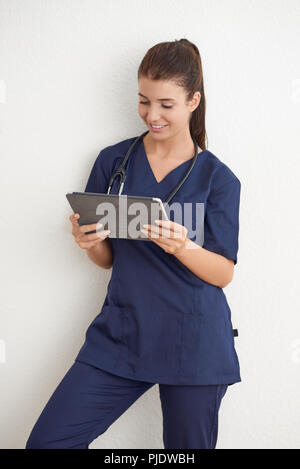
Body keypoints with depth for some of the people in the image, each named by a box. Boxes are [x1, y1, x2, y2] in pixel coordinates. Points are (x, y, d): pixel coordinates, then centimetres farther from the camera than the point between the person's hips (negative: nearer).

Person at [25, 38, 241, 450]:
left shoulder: (219, 179, -2)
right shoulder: (113, 161, 3)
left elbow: (224, 273, -4)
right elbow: (107, 258, 10)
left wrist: (182, 248, -24)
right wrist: (89, 242, -14)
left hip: (194, 342, -1)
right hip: (122, 334, 2)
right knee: (47, 440, -5)